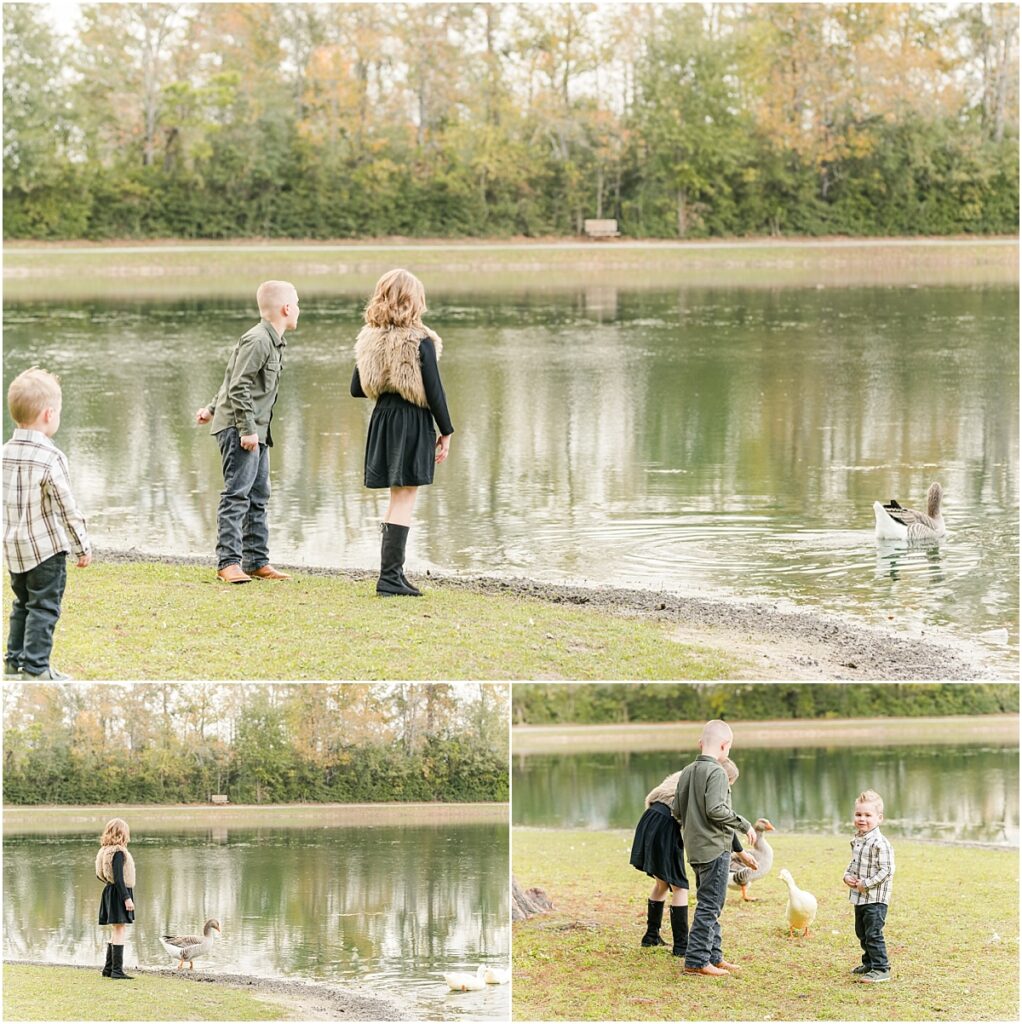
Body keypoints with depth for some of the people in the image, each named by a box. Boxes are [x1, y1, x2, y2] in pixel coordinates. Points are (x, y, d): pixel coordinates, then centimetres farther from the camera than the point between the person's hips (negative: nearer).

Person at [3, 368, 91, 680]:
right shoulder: (51, 458, -18)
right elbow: (67, 508, -14)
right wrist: (83, 547, -4)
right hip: (46, 548, -7)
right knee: (44, 607, 0)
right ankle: (35, 668, -1)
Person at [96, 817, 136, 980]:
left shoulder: (106, 850, 10)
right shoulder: (118, 852, -18)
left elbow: (100, 875, 14)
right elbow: (118, 877, -22)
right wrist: (127, 898, -21)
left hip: (111, 892, 9)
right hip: (119, 893, -9)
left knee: (117, 931, 17)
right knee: (120, 930, -6)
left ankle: (109, 968, 21)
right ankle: (117, 970, -7)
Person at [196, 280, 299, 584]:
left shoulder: (272, 342, 16)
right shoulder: (257, 340, -16)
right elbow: (239, 387, -20)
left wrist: (213, 409, 27)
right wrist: (247, 429, -22)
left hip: (256, 432, 10)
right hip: (239, 428, -10)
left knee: (258, 496, 11)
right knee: (237, 494, -10)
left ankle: (257, 561, 16)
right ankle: (228, 563, -10)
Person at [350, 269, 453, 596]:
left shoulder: (369, 338, 3)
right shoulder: (421, 340, -13)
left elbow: (357, 388, 6)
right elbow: (434, 390, -12)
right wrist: (446, 432, -4)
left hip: (383, 419, 6)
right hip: (413, 422, -6)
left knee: (398, 498, 17)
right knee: (404, 501, -2)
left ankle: (393, 573, 18)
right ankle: (390, 577, -4)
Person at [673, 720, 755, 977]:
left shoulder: (687, 772, 9)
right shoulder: (716, 772, -15)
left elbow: (677, 810, 11)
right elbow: (715, 809, -24)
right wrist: (744, 825, -14)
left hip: (694, 847, 8)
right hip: (714, 848, -8)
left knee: (710, 905, 17)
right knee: (710, 905, -3)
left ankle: (713, 956, 23)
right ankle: (696, 961, -3)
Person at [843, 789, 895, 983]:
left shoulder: (880, 843, -20)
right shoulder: (857, 840, 9)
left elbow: (886, 871, -22)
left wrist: (866, 884, -21)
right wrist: (848, 876, 4)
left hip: (876, 897, -9)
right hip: (859, 897, 9)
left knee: (873, 934, -9)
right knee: (862, 932, 20)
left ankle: (881, 969, -3)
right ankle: (869, 963, 34)